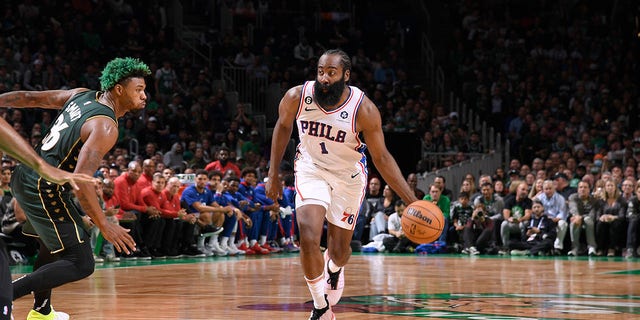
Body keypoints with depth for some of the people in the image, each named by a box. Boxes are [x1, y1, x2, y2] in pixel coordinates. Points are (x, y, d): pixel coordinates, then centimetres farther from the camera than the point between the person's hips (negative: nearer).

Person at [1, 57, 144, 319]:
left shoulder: (81, 95, 7)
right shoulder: (105, 127, -19)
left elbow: (31, 98, 13)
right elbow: (81, 180, -26)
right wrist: (104, 226, -21)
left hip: (25, 177, 10)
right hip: (44, 189, -10)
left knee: (57, 244, 30)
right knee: (81, 264, -10)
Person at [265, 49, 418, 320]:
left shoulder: (363, 109, -26)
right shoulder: (297, 97, -20)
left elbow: (381, 158, -17)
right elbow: (283, 126, 3)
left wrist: (411, 200, -23)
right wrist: (273, 174, 4)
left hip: (348, 176, 0)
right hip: (311, 169, 0)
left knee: (339, 250, 11)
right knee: (309, 240, -20)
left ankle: (334, 268, 51)